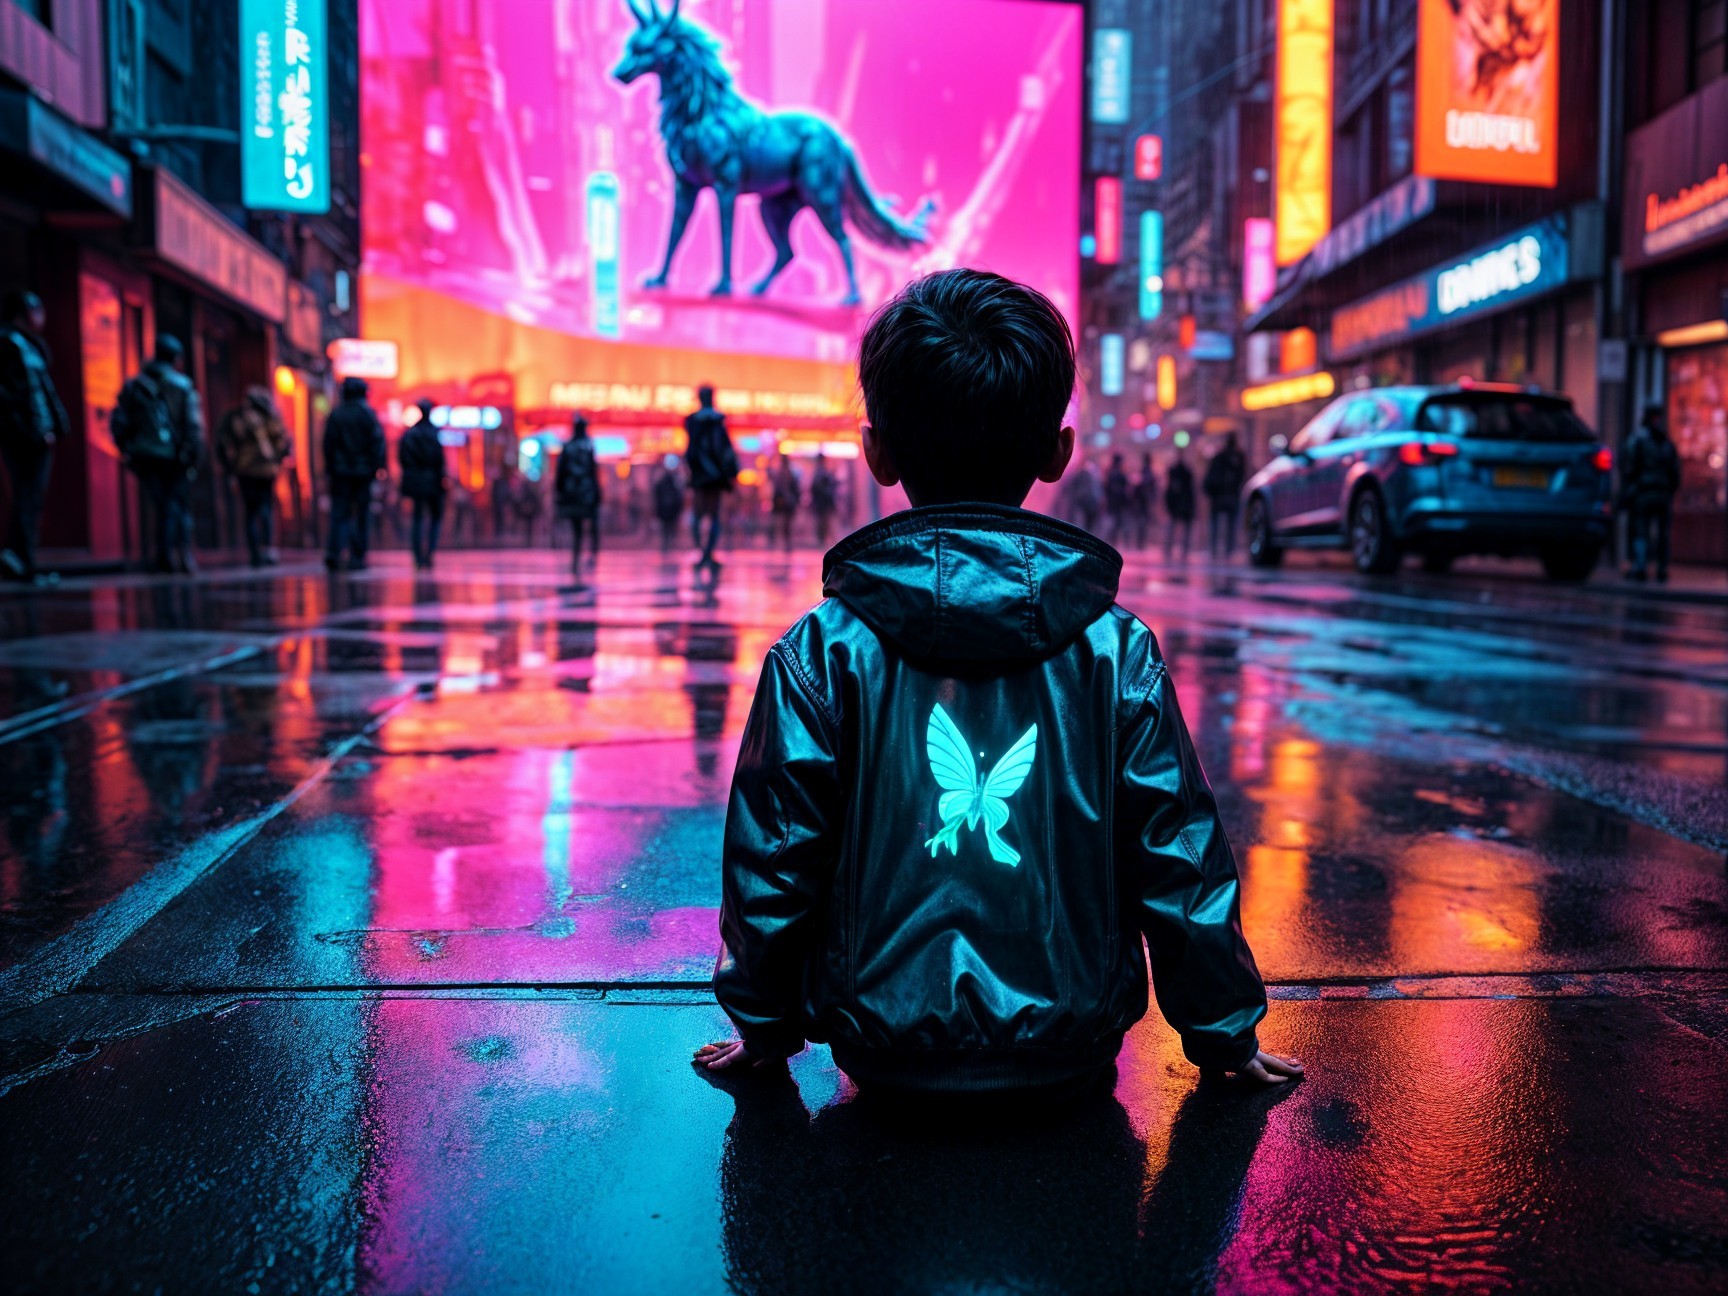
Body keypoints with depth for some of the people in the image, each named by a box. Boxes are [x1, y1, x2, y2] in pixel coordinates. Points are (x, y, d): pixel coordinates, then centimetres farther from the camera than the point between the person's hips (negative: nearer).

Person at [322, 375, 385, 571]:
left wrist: (330, 467, 9)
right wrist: (377, 467, -3)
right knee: (361, 515, 4)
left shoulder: (335, 414, 3)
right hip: (363, 471, -2)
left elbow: (328, 443, 4)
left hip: (340, 472, 2)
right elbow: (377, 441, -9)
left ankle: (334, 551, -13)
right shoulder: (368, 413, -5)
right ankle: (357, 558, 4)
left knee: (339, 512, 5)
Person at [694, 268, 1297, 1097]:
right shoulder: (1116, 648, -9)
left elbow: (770, 863, -5)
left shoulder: (826, 652, -12)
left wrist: (765, 1026, 13)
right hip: (1070, 1054, 1)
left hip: (884, 1050, 0)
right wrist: (1223, 1035, 14)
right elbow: (1181, 862, -2)